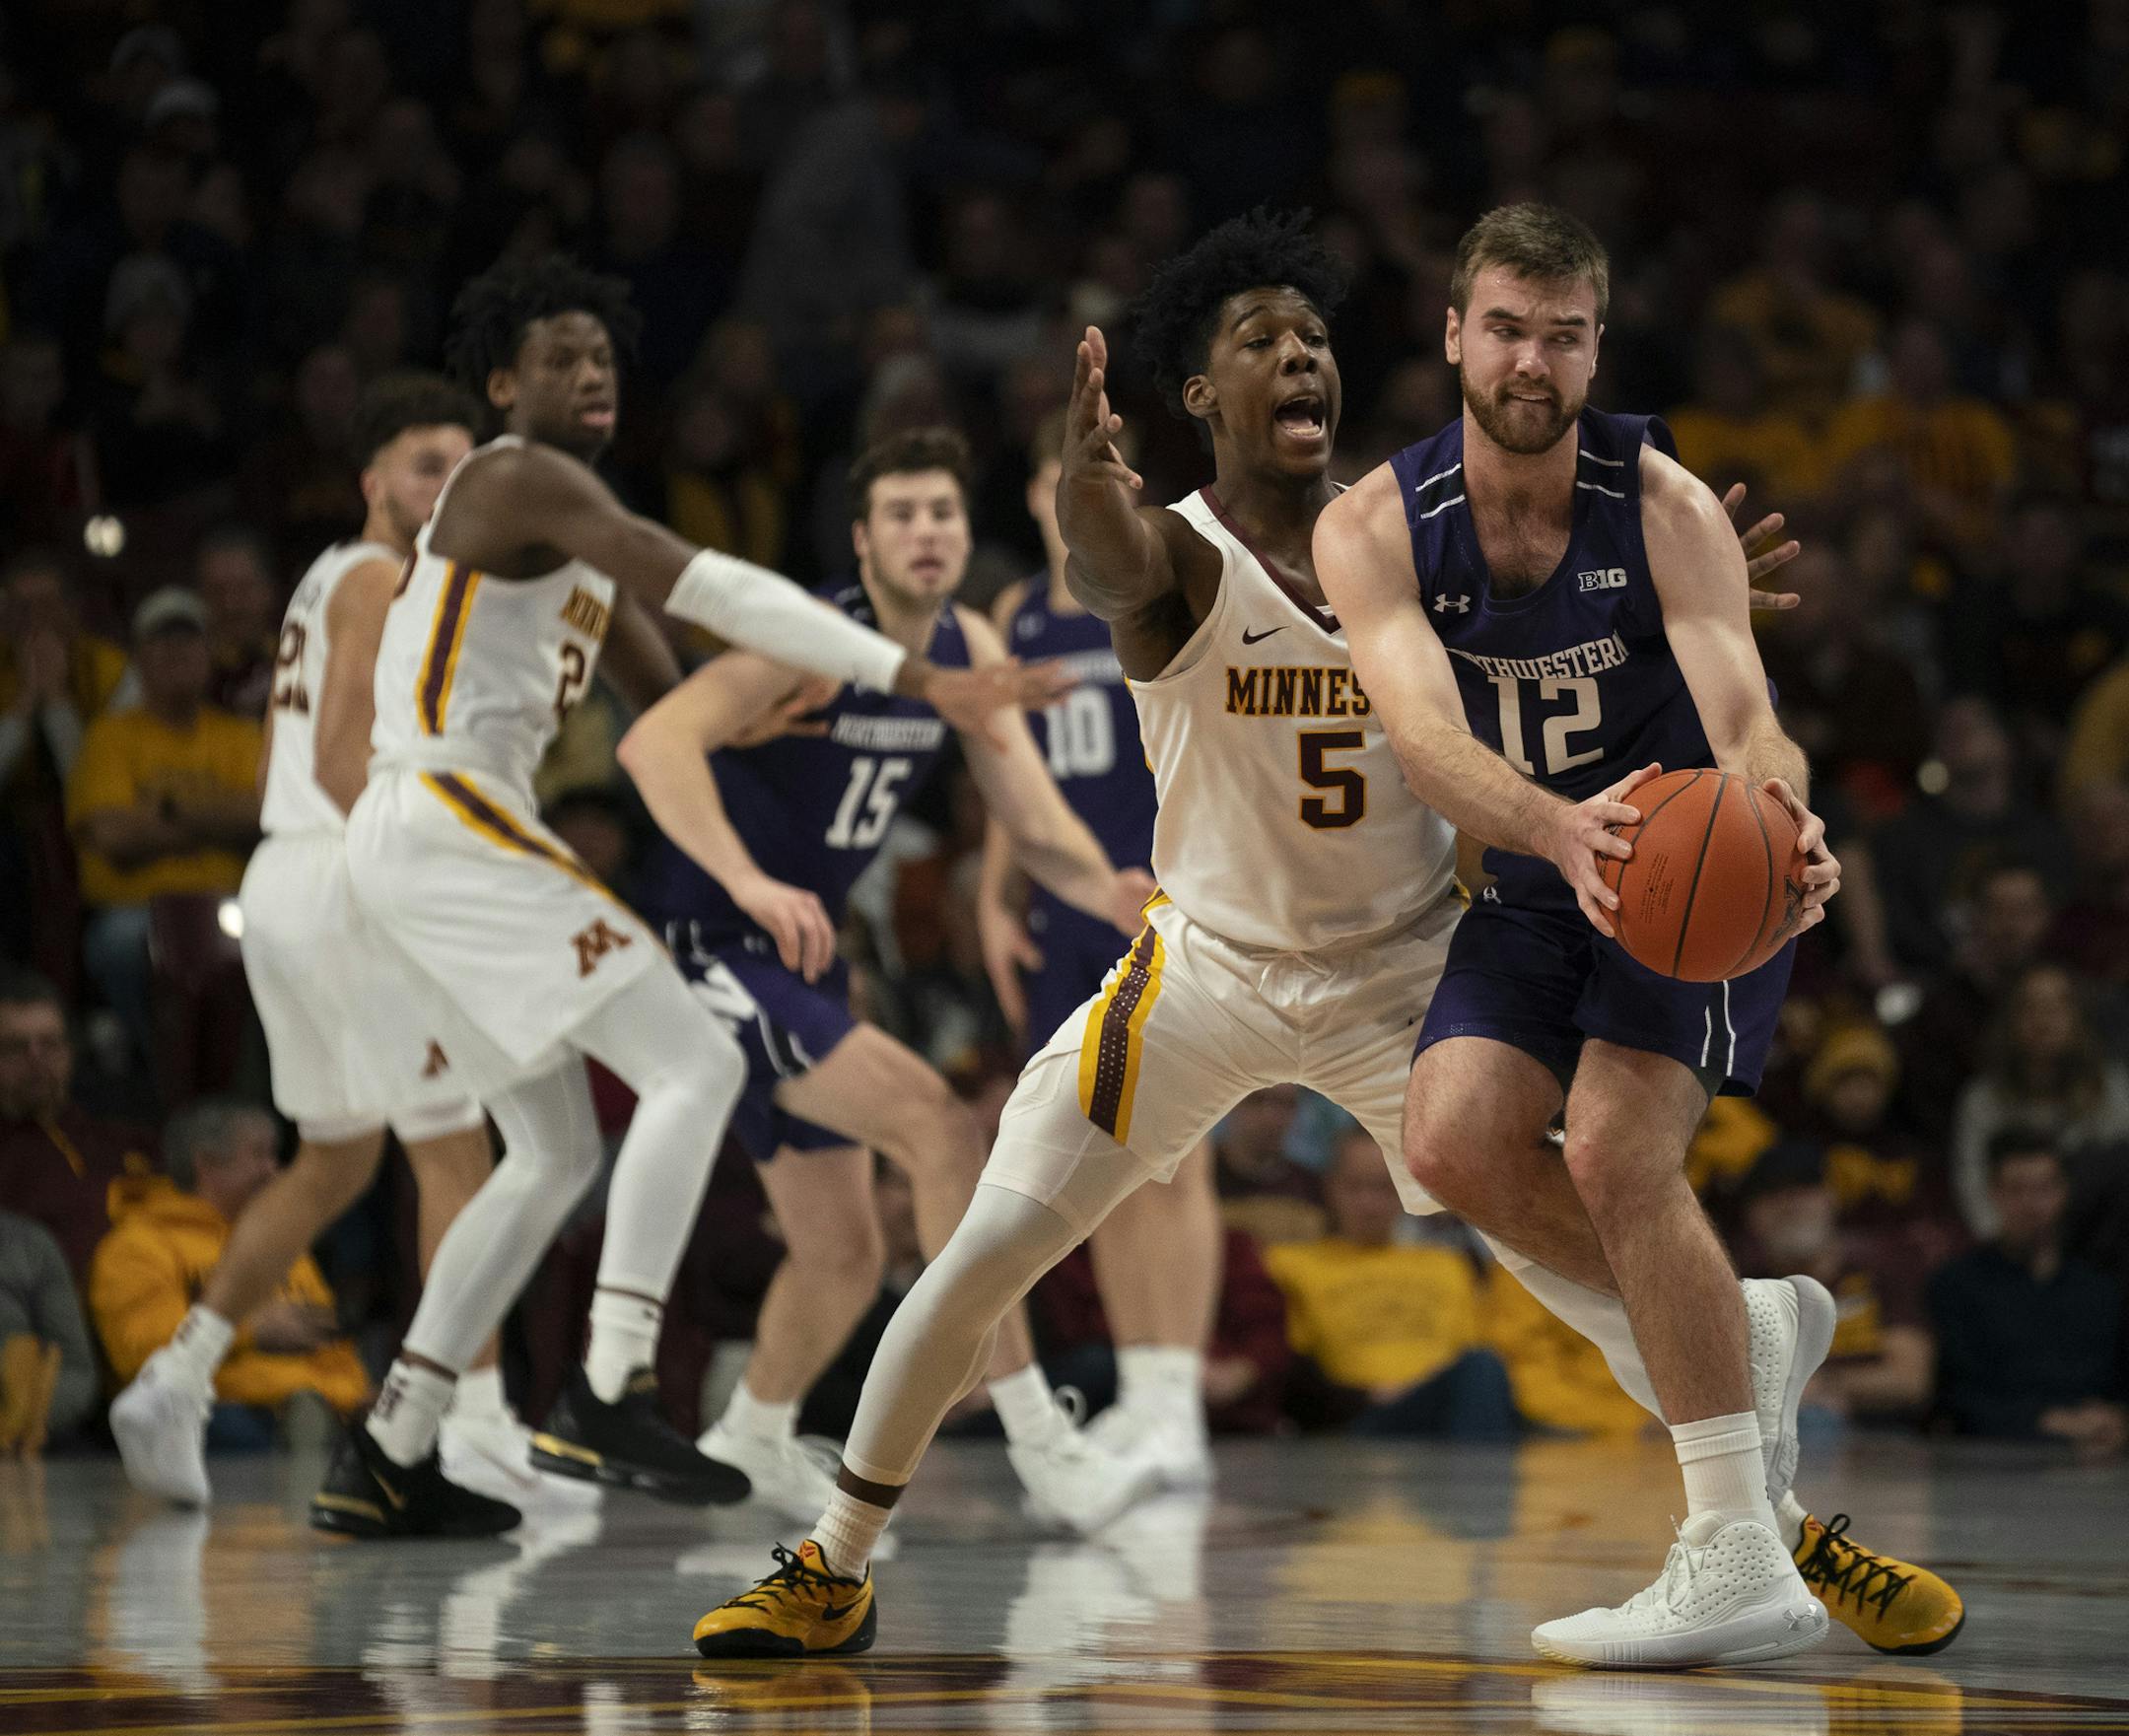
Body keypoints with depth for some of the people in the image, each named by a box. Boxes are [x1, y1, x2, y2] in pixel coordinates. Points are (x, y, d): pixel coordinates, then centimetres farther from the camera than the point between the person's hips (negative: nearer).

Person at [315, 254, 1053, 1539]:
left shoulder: (576, 517, 22)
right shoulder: (522, 477, -11)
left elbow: (669, 699, 26)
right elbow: (701, 587, -24)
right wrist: (917, 678, -29)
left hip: (439, 837, 11)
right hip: (445, 820, -11)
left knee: (557, 1153, 15)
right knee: (694, 1065, -15)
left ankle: (387, 1462, 14)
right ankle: (608, 1399, -20)